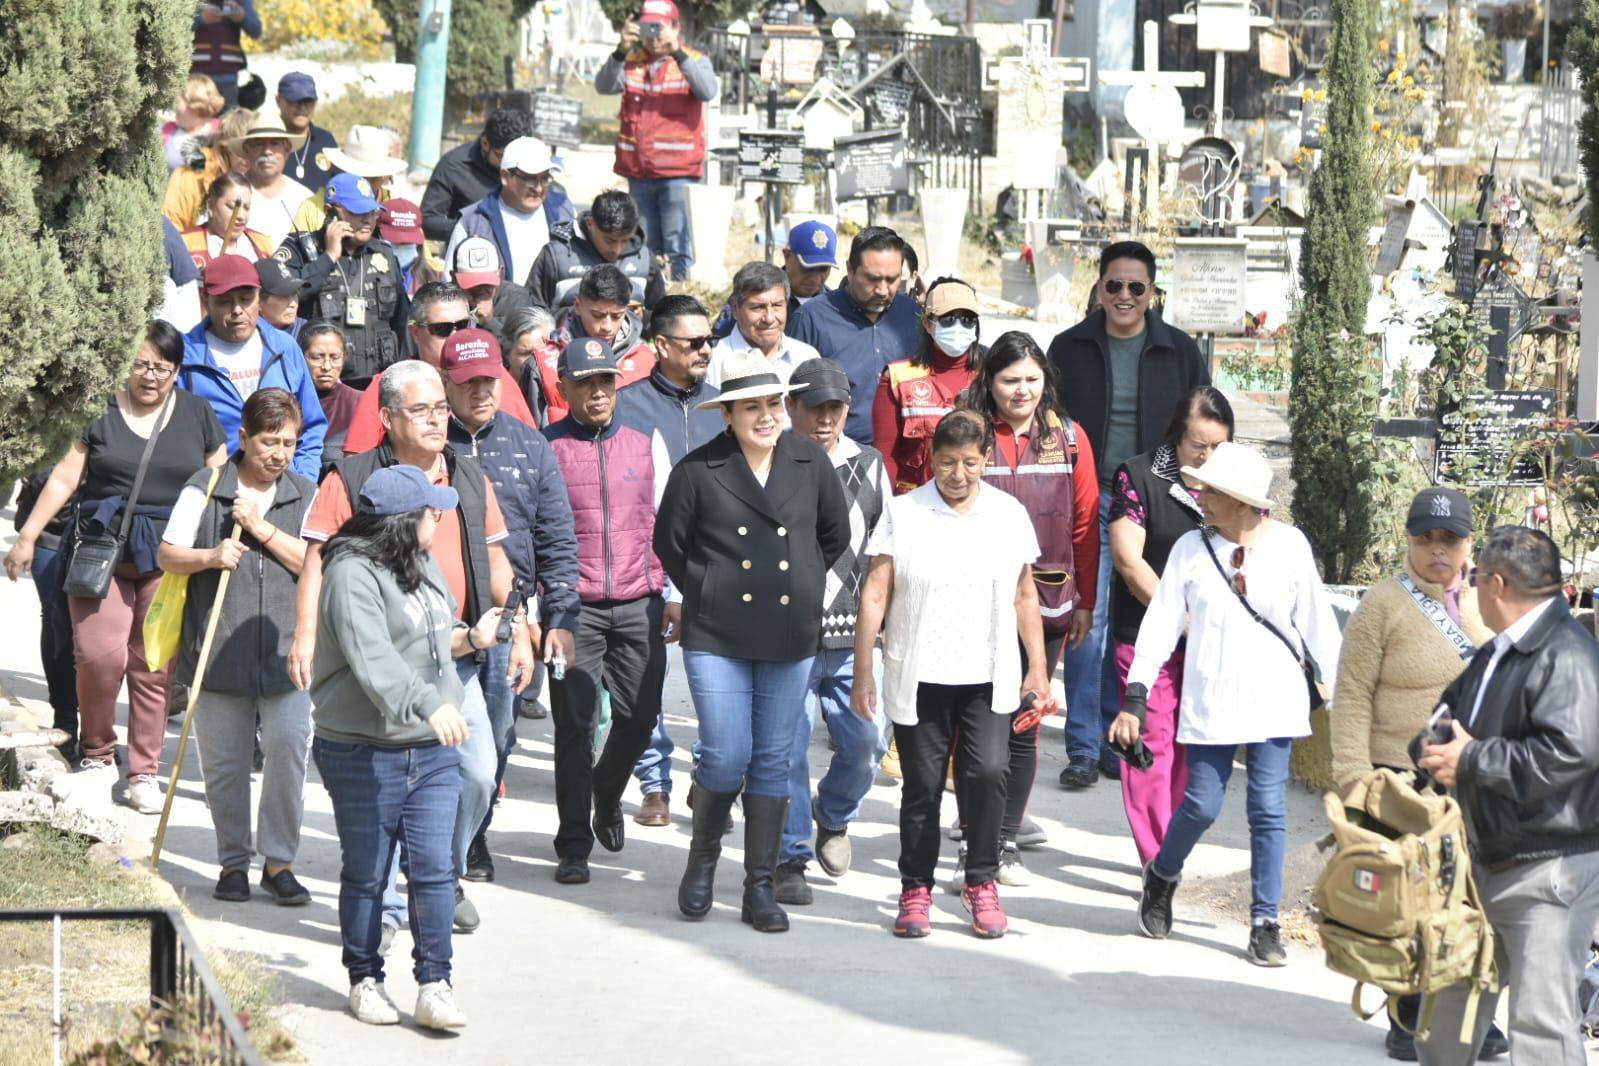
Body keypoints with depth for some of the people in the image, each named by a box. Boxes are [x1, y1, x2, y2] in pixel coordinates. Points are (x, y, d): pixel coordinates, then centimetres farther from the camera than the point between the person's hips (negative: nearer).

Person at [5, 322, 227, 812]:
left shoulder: (196, 414, 10)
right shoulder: (103, 410, 3)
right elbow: (65, 478, 5)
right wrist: (27, 536, 3)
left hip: (167, 559, 1)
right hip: (103, 551, -1)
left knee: (154, 668, 1)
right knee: (99, 655, -13)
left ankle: (144, 773, 11)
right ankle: (97, 752, 9)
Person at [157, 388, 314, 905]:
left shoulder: (306, 496, 8)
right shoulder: (205, 488, 5)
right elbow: (167, 555, 3)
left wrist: (261, 528, -11)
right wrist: (210, 557, -16)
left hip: (285, 653, 0)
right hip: (220, 654, 0)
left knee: (288, 747, -11)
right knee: (223, 763, 4)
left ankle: (279, 861, 0)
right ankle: (233, 861, 18)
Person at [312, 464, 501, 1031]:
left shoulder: (424, 566, 13)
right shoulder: (351, 574, -16)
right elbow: (373, 657, -29)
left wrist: (470, 638, 10)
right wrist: (429, 704, -39)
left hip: (433, 750, 7)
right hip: (363, 754, -6)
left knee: (434, 870, 0)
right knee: (366, 874, 6)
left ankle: (435, 986, 4)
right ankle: (365, 980, 21)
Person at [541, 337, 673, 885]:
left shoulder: (647, 444, 11)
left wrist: (672, 594, 11)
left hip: (639, 603, 3)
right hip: (573, 607, -3)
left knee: (640, 716, 4)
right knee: (575, 725, -5)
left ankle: (607, 797, 34)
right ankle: (574, 845, 4)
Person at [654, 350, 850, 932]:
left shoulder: (811, 463, 4)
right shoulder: (697, 470, -5)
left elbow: (835, 536, 18)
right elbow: (670, 544, 6)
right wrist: (707, 595, 5)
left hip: (791, 637, 3)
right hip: (717, 636, -3)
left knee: (772, 760, 6)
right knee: (726, 756, -8)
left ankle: (760, 889, 13)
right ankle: (703, 856, 19)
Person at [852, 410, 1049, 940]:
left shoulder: (1010, 514, 8)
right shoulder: (903, 514, 1)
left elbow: (1024, 597, 14)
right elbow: (874, 596, 0)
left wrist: (1037, 667, 10)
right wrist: (863, 673, -4)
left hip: (988, 677, 1)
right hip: (918, 677, -1)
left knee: (986, 772, -15)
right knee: (922, 785, 3)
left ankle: (981, 882, 1)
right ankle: (916, 889, 17)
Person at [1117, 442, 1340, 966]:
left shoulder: (1289, 545, -1)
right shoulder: (1191, 548, -1)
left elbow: (1318, 623, 5)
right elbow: (1162, 622, -1)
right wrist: (1135, 698, -6)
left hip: (1275, 700, 0)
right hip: (1211, 702, 0)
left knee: (1268, 810, -1)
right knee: (1202, 805, 0)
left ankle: (1265, 923, 7)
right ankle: (1162, 874, 31)